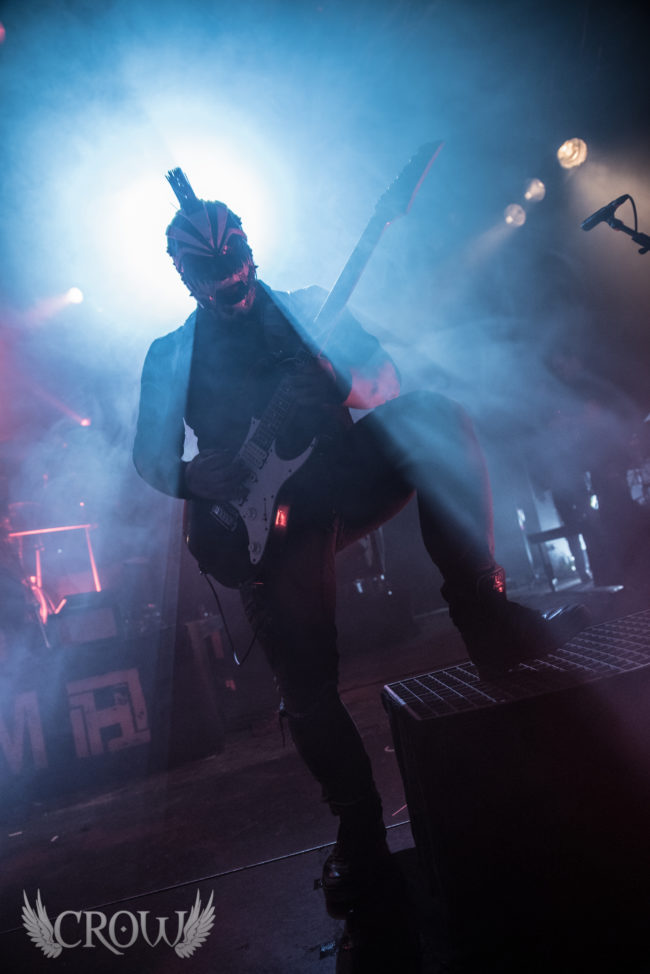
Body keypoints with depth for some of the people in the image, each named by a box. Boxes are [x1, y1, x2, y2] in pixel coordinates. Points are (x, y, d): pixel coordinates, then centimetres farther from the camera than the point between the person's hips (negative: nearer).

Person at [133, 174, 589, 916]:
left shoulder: (306, 309, 16)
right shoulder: (170, 355, 15)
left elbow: (383, 386, 6)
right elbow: (150, 455, 9)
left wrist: (350, 373, -17)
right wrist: (192, 477, -13)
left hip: (350, 478, 1)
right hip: (270, 516, -1)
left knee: (436, 418, -27)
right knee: (306, 688, -7)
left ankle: (489, 620, -25)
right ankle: (359, 832, 17)